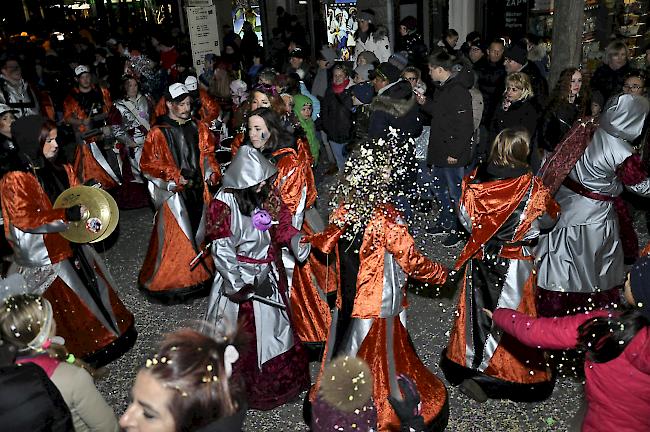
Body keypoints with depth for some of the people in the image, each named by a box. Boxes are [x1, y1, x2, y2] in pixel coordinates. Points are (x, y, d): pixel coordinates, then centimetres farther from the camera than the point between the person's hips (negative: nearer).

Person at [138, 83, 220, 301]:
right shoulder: (158, 133, -5)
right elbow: (147, 164, -4)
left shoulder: (199, 128, 10)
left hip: (199, 190, 5)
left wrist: (212, 173, 1)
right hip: (174, 192, -5)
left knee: (199, 232, 10)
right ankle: (166, 281, 12)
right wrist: (174, 177, -12)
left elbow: (208, 154, 19)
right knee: (175, 237, -3)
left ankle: (198, 275, 26)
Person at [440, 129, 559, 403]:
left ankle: (466, 367, 28)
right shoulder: (532, 188, -17)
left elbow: (466, 219, 0)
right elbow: (550, 219, 0)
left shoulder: (474, 180, -10)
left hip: (479, 259, 4)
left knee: (478, 311, 17)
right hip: (514, 263, -3)